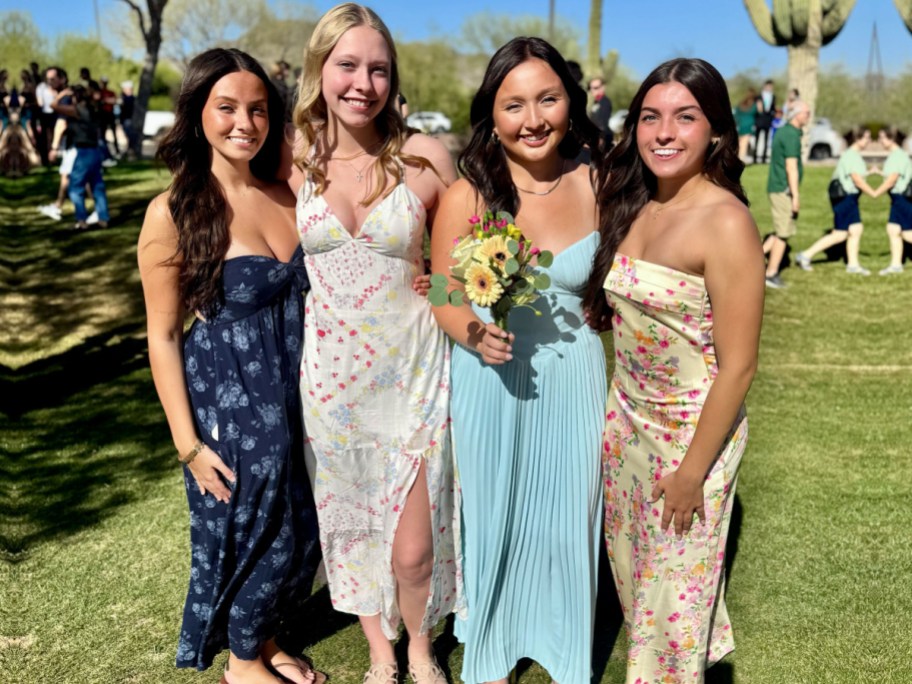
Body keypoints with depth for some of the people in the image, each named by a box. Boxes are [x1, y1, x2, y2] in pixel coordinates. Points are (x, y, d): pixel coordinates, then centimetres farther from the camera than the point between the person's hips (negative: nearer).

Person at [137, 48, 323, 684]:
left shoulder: (284, 195, 0)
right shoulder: (173, 213, -14)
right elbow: (162, 334, -11)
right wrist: (188, 442, -12)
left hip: (298, 392, 5)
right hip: (230, 399, -5)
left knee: (301, 531, 16)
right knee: (250, 533, 10)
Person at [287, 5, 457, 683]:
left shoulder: (425, 157, -7)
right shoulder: (292, 163, -3)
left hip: (412, 371, -2)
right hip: (328, 373, 2)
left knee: (413, 547, 2)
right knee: (350, 526, 16)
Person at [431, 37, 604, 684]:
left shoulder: (596, 187, -6)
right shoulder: (467, 196, -11)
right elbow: (444, 297, -4)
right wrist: (475, 335, -22)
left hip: (574, 380, 1)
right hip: (492, 381, -1)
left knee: (568, 518, 13)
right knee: (493, 515, 15)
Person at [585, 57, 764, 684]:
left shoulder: (726, 223, -21)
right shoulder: (632, 204, 0)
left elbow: (738, 366, -20)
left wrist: (692, 471, -17)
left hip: (694, 429, -7)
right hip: (626, 419, 7)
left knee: (672, 587, 11)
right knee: (631, 568, 22)